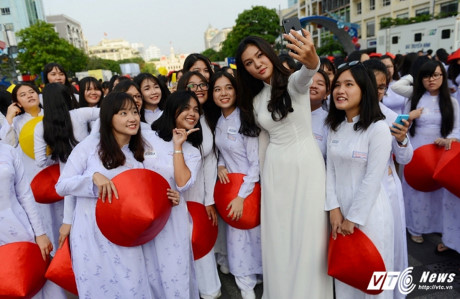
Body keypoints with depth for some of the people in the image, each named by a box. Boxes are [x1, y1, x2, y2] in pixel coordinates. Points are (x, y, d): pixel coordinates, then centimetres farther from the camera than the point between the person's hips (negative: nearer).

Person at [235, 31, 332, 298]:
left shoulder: (294, 83, -8)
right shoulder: (255, 99, 8)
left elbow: (306, 76, -34)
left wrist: (312, 61, -58)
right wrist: (261, 176, 14)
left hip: (307, 164, -4)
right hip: (275, 169, 5)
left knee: (308, 233, 3)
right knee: (278, 236, 13)